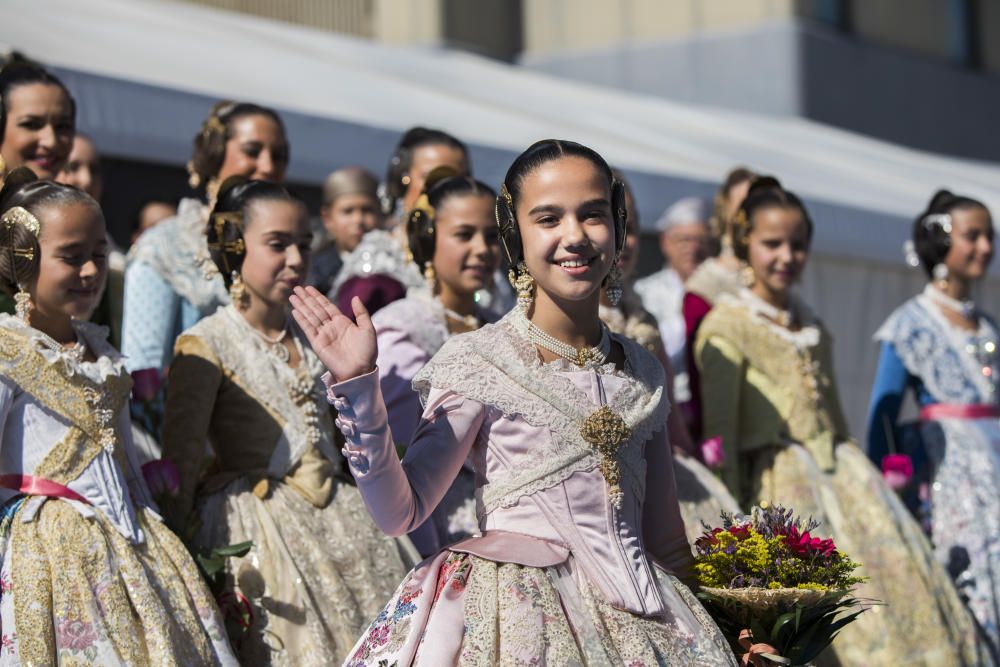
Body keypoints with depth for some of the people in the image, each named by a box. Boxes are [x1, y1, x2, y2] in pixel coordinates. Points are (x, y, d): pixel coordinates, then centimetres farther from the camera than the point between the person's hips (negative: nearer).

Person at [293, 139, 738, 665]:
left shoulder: (643, 373, 9)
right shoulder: (477, 363, -4)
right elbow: (400, 512, -10)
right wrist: (357, 387, -17)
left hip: (635, 616, 4)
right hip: (519, 610, -4)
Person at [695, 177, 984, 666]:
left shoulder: (810, 324, 16)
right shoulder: (727, 325, -5)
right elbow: (719, 428, -9)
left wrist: (856, 476, 16)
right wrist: (736, 510, -13)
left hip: (836, 471, 7)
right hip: (776, 476, -7)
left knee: (897, 572, -6)